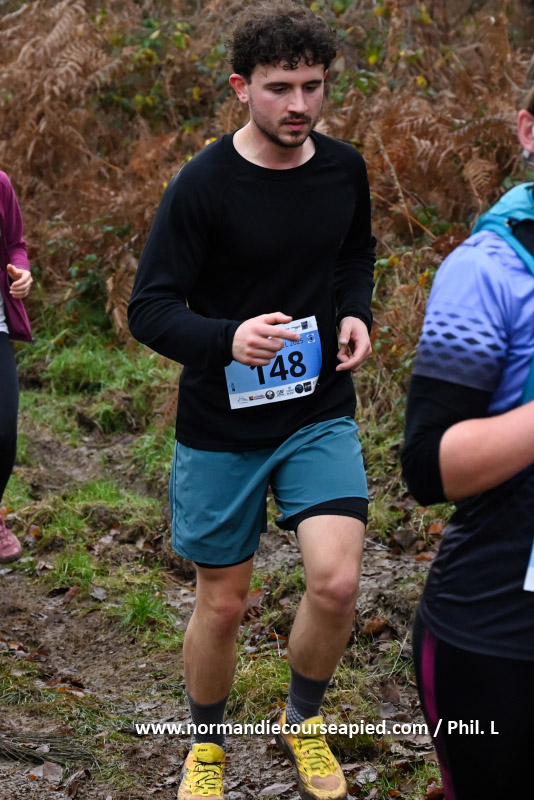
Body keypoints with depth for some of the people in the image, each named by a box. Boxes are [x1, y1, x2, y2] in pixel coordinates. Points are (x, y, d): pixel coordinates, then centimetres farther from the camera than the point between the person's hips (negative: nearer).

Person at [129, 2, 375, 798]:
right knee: (222, 604, 8)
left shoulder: (344, 169, -2)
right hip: (222, 426, -2)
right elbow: (149, 309, -15)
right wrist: (227, 339, -34)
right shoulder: (203, 186, -16)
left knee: (336, 583, -13)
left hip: (321, 412, 3)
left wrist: (356, 311, -1)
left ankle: (303, 718, 18)